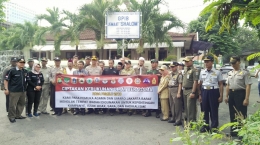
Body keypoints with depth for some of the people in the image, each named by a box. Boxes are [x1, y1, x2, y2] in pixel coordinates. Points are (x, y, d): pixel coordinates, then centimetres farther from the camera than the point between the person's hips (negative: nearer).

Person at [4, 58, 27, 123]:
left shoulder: (25, 71, 9)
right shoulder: (12, 71, -8)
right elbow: (6, 80, -6)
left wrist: (25, 88, 15)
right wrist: (6, 89, -10)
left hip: (23, 91, 6)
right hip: (14, 91, -6)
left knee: (21, 104, 14)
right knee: (12, 105, 1)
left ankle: (18, 115, 29)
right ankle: (11, 117, 15)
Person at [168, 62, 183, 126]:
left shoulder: (179, 75, -10)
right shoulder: (170, 74, 14)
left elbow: (180, 84, -14)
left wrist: (179, 93, -19)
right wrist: (169, 91, 15)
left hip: (175, 90, -8)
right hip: (170, 90, 8)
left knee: (177, 106, -5)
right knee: (171, 105, 14)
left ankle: (178, 120, 1)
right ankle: (173, 118, 26)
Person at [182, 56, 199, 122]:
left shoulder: (194, 70, -11)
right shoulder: (185, 69, 15)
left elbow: (195, 82, -17)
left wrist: (193, 92, -21)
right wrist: (183, 88, 16)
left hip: (191, 90, -8)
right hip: (185, 90, 9)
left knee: (190, 107, -8)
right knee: (186, 107, 14)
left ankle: (191, 121, -2)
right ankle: (187, 120, 25)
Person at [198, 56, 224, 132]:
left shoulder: (217, 72, -3)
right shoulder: (202, 72, 8)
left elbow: (221, 84, -3)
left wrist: (221, 96, -7)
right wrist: (200, 95, 9)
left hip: (213, 91, -4)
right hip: (204, 91, 4)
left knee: (214, 110, 3)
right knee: (205, 109, 10)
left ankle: (214, 127, 16)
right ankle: (205, 126, 23)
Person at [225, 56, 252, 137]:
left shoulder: (244, 73, -9)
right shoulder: (230, 73, 11)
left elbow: (248, 86, -14)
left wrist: (246, 99, -18)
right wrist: (226, 96, 14)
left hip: (240, 93, -7)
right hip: (231, 94, 7)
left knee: (241, 114, 0)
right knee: (232, 114, 14)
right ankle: (233, 131, 26)